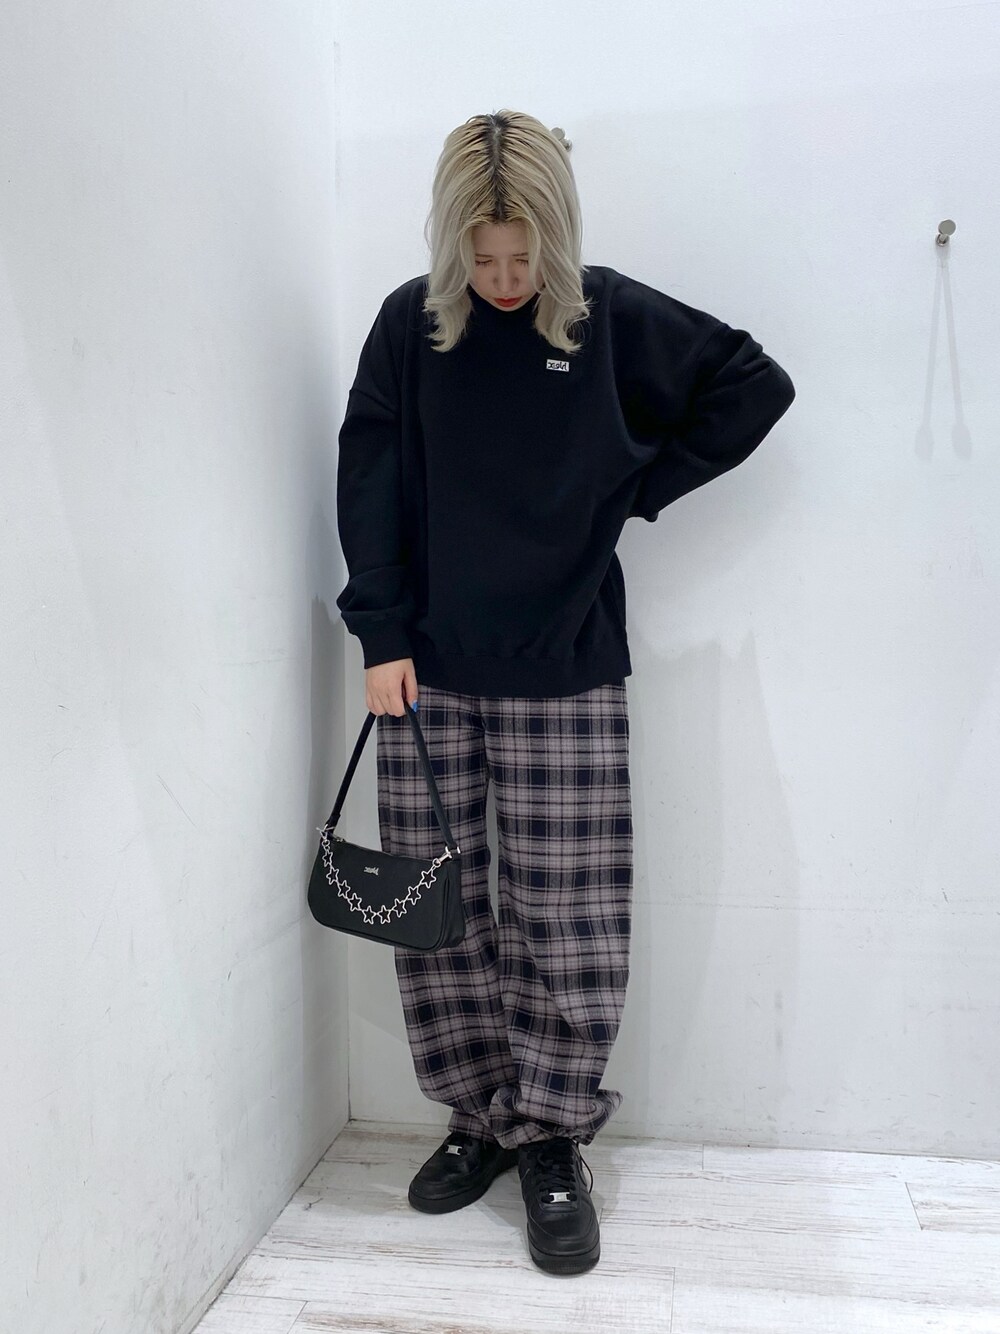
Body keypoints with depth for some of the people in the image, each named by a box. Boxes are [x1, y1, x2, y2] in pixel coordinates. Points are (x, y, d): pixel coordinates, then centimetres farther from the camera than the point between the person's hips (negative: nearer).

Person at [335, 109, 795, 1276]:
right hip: (428, 673, 2)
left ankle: (552, 1138, 21)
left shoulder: (614, 317, 2)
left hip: (564, 677, -1)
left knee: (570, 927, 0)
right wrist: (381, 635, -3)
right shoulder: (408, 325, 5)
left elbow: (757, 385, 8)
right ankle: (482, 1117, 27)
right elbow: (369, 489, 4)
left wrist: (642, 487, 1)